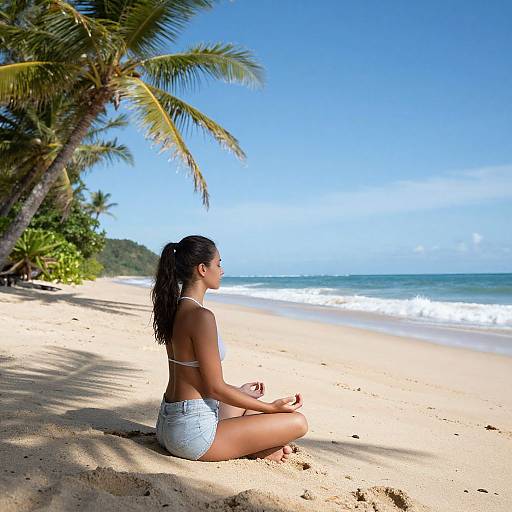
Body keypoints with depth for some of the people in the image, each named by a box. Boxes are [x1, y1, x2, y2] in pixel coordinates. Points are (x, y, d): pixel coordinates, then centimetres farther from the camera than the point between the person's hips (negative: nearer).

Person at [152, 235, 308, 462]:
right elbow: (215, 388, -18)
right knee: (298, 422, -5)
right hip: (193, 431, -9)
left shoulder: (175, 310, 7)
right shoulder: (201, 316, -22)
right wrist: (272, 407, -8)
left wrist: (238, 391, 27)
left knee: (248, 407, 35)